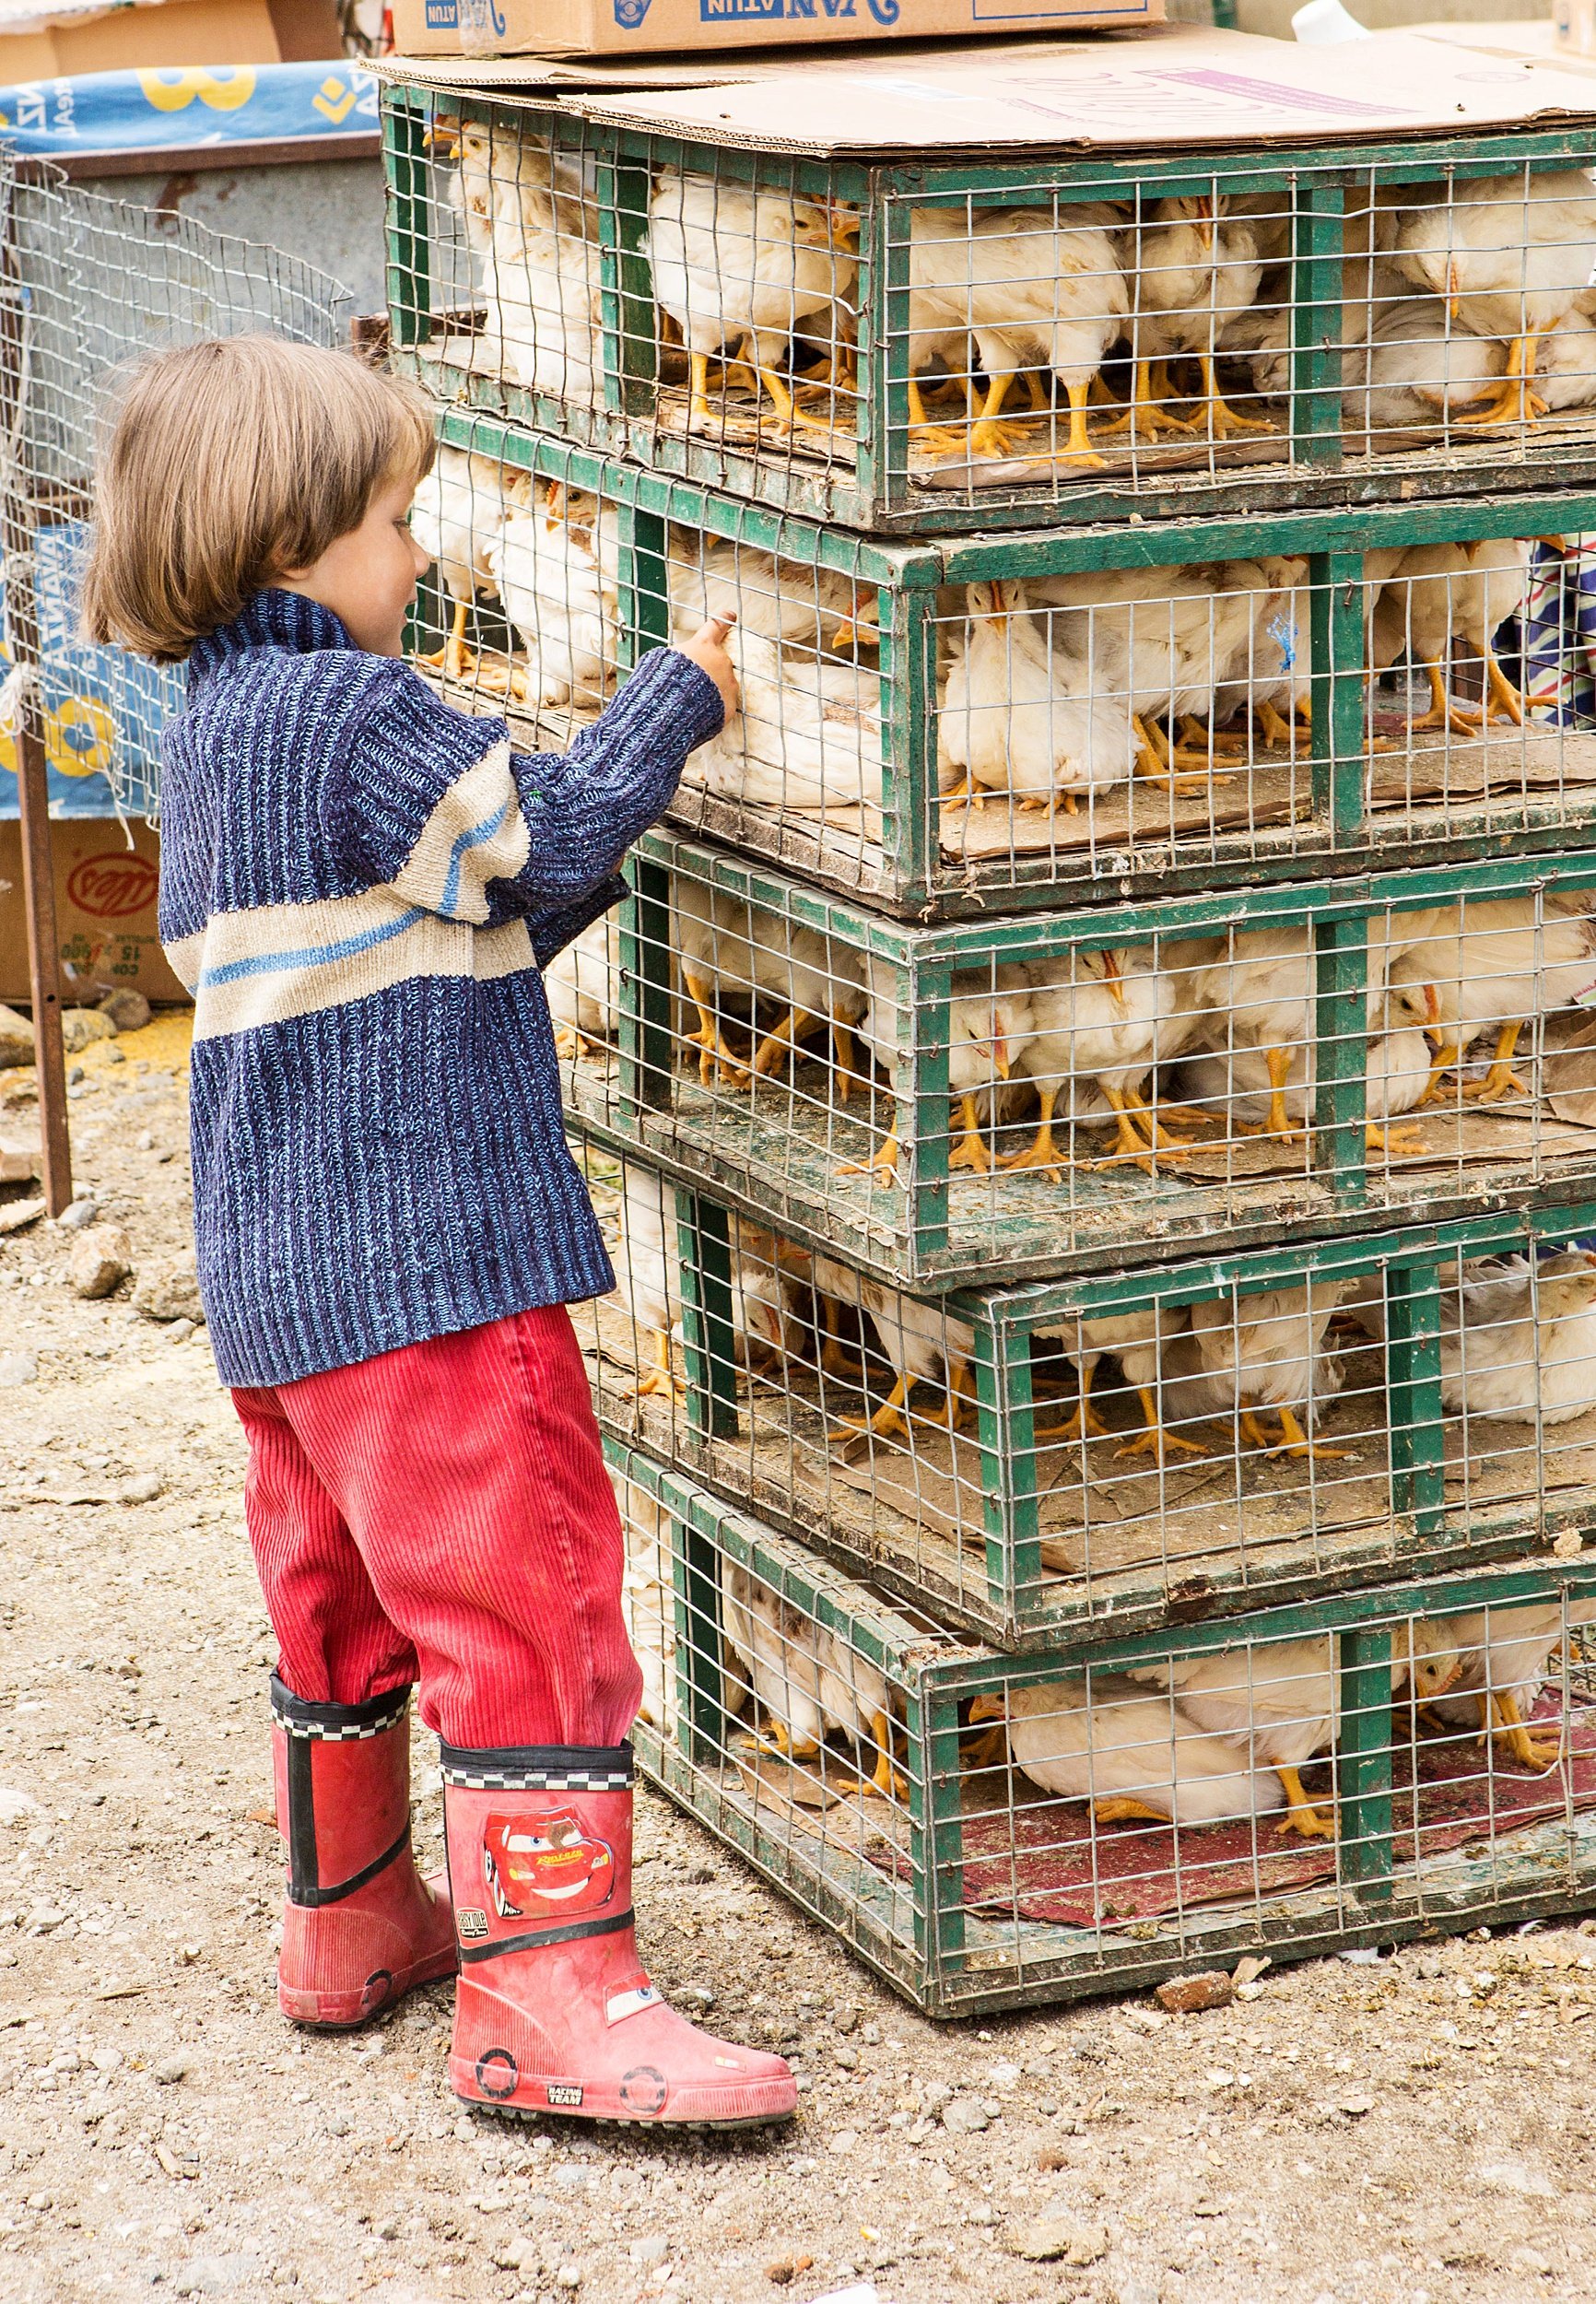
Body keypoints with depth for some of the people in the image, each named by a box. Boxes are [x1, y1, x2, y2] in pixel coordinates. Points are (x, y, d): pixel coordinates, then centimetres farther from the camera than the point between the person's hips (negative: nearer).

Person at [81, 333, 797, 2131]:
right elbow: (553, 832, -10)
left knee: (344, 1601, 21)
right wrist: (683, 692, 2)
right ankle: (543, 1995, -8)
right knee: (525, 1594, -7)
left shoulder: (207, 739, 15)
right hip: (425, 1257, -10)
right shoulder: (352, 714, -15)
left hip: (273, 1278, 10)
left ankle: (350, 1918, 34)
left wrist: (551, 892, 12)